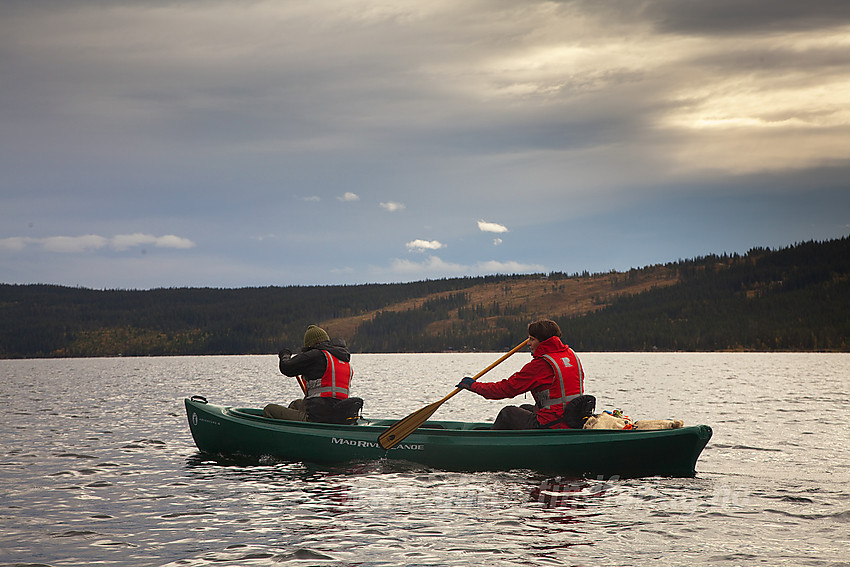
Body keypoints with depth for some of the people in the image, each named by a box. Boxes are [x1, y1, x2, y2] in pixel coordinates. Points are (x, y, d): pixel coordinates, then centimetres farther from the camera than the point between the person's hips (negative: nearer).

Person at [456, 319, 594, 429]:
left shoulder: (540, 364, -16)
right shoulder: (571, 354, 7)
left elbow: (507, 389, -10)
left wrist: (473, 385, 2)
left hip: (551, 426, -9)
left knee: (507, 413, 13)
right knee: (525, 408, 30)